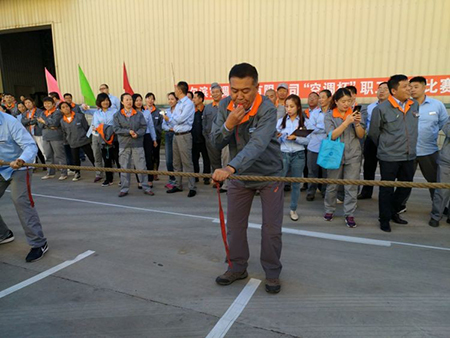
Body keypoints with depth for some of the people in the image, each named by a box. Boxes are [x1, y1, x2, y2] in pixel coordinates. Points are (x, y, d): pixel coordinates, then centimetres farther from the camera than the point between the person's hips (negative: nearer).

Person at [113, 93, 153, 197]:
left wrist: (137, 133, -17)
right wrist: (129, 132, -15)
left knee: (141, 167, 1)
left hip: (138, 145, 0)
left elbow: (144, 127, 0)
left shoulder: (139, 114, 5)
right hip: (124, 145, 1)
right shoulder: (117, 115, 5)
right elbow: (116, 129, -3)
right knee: (124, 167, 7)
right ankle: (124, 189, 17)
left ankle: (146, 188, 11)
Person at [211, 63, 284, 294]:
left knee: (272, 228, 2)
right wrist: (228, 125, -29)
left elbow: (257, 145, -39)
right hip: (238, 174, 4)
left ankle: (272, 273, 23)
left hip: (269, 174, -4)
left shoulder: (267, 109, -25)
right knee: (234, 225, 9)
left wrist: (230, 168, -53)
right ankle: (238, 268, 29)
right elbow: (216, 143, -8)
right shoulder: (225, 106, -9)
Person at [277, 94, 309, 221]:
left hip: (298, 155, 0)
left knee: (296, 183, 9)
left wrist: (295, 138, -19)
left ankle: (293, 209, 22)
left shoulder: (304, 121, 0)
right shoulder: (281, 121, 4)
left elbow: (307, 140, -5)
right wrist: (277, 137, -17)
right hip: (283, 154, 0)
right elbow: (277, 141, 5)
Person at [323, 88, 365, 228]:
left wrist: (357, 123, -17)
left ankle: (349, 215, 10)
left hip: (353, 155, 1)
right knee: (332, 185, 9)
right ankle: (329, 210, 26)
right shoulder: (329, 116, -1)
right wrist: (346, 122, -22)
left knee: (351, 187, 0)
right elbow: (332, 135, -13)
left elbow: (361, 135, 1)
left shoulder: (354, 114, 4)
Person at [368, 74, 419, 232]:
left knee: (406, 187, 15)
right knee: (387, 189, 5)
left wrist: (411, 148, 16)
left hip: (409, 156, 6)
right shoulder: (381, 109, -13)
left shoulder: (414, 105, 4)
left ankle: (393, 212, 36)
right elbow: (373, 132, -2)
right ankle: (385, 219, 20)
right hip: (389, 157, -5)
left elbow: (413, 129, 16)